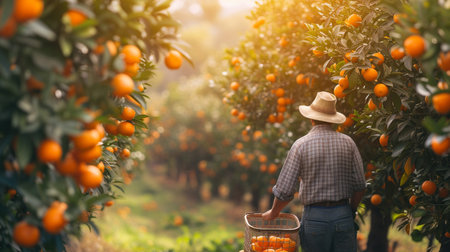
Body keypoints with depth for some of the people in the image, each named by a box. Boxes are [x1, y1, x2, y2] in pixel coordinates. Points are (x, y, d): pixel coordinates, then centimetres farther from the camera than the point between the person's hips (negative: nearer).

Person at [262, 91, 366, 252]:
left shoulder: (301, 145, -6)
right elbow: (360, 186, 3)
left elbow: (285, 190, -7)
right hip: (344, 216, 2)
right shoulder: (348, 143, 1)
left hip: (315, 216, -2)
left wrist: (273, 213, 11)